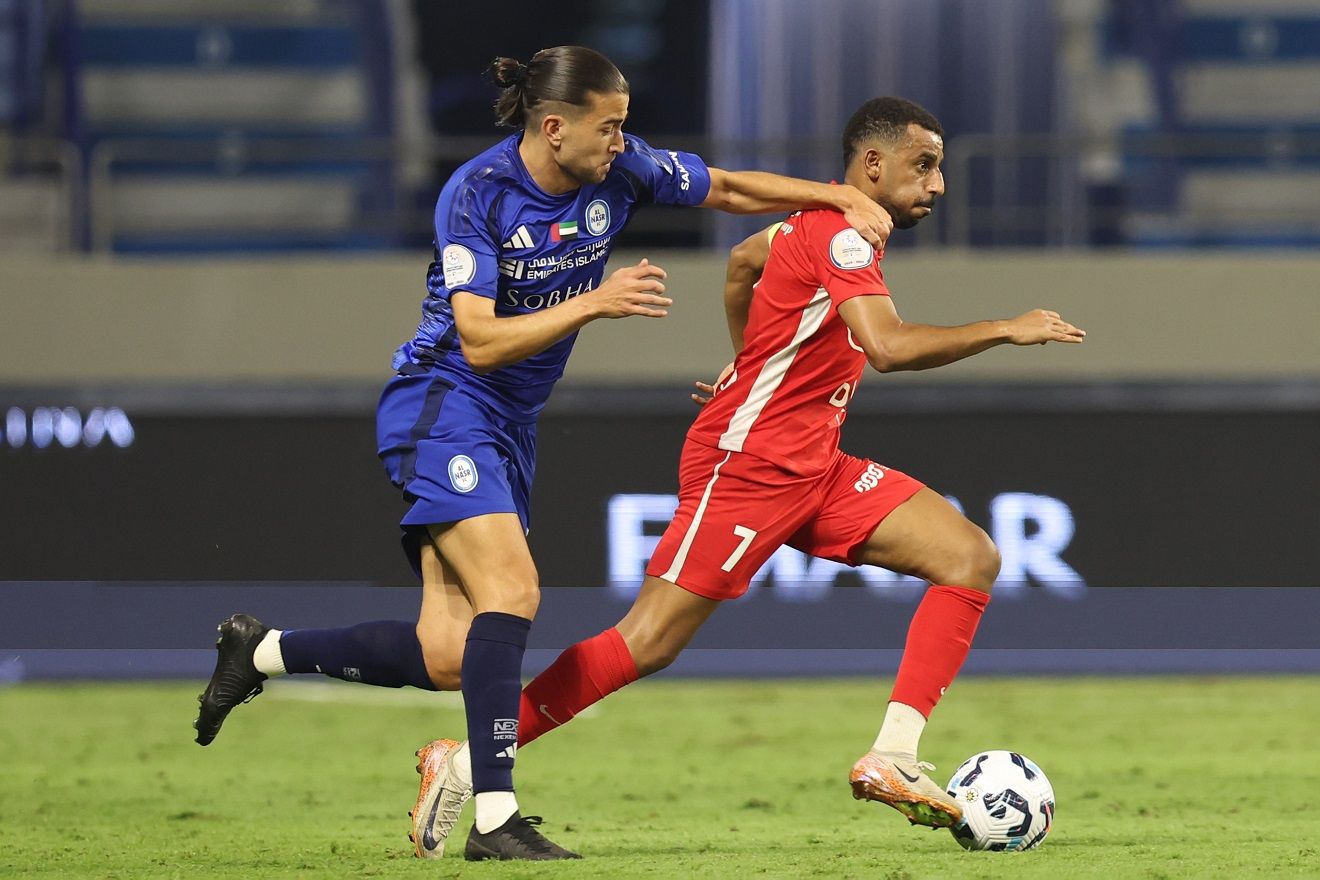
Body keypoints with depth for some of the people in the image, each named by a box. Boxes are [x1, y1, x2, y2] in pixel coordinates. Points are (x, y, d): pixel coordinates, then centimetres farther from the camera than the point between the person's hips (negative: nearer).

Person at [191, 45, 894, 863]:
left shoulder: (621, 170, -3)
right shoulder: (477, 193, -18)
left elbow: (732, 188, 11)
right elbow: (480, 340, -22)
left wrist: (839, 197, 0)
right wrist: (595, 304, -29)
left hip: (510, 426, 7)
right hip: (445, 404, -7)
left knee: (448, 659, -2)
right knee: (510, 590, -24)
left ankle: (262, 649, 17)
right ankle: (494, 818, -24)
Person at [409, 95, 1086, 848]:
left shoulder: (827, 224, 14)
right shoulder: (841, 234, -16)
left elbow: (744, 260, 32)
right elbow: (889, 345, -31)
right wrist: (1003, 330, -23)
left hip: (812, 470, 10)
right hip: (745, 466, -10)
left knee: (972, 560, -5)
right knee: (648, 644, -11)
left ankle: (893, 760, -11)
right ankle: (467, 762, -1)